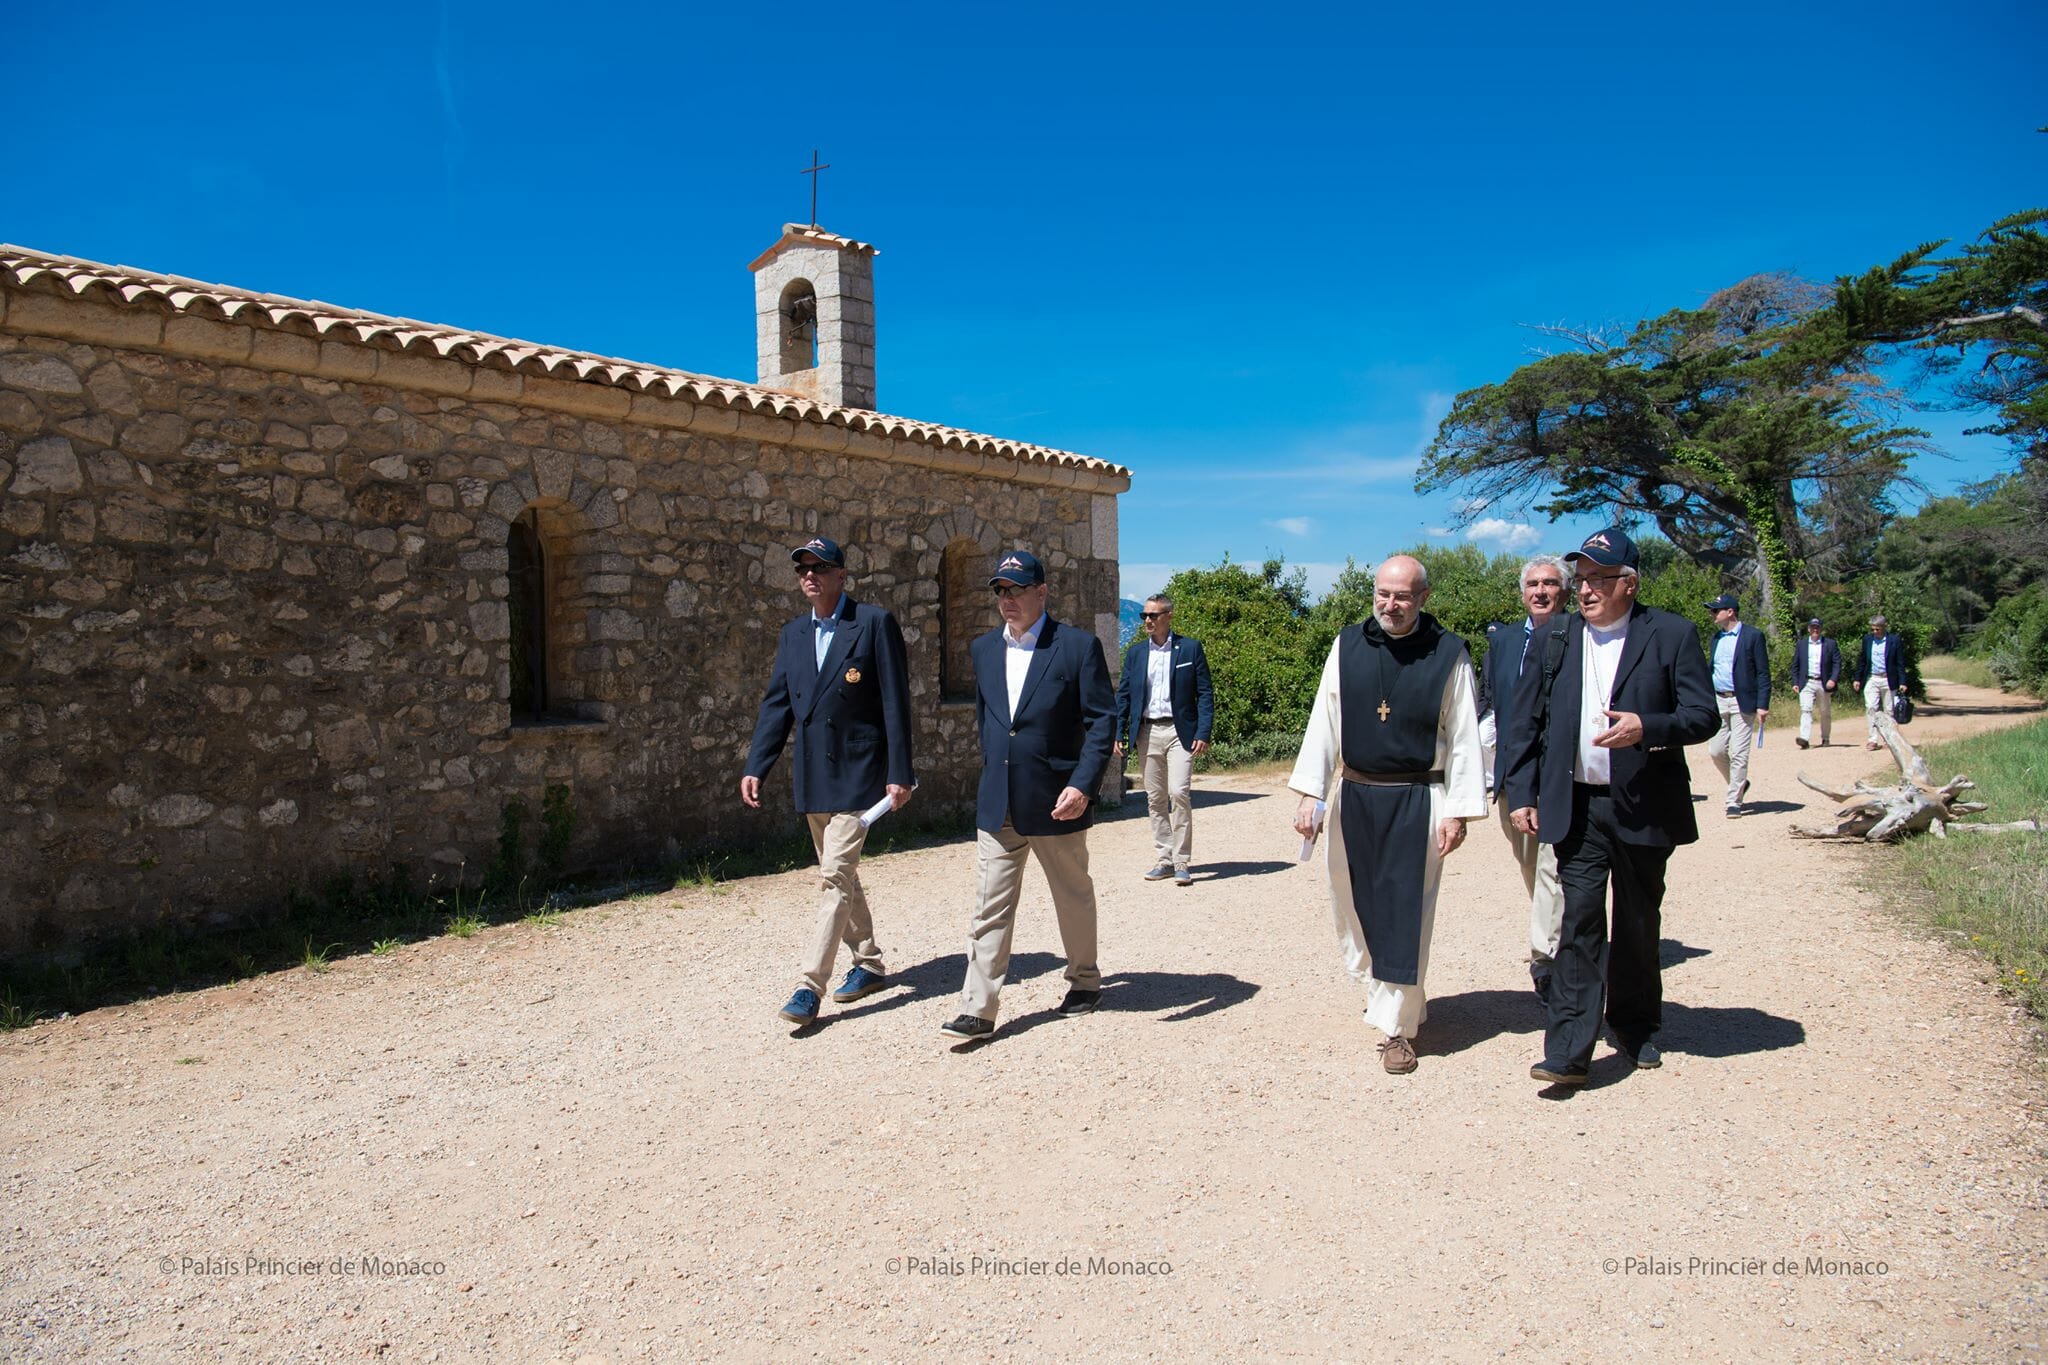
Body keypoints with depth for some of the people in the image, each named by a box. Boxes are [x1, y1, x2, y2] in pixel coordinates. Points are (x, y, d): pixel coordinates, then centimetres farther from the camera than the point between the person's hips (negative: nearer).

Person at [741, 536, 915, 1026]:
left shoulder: (875, 623, -7)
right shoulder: (793, 634, 11)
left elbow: (895, 703, -9)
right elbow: (776, 704, 11)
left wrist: (899, 774, -13)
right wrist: (755, 767, 2)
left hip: (857, 771, -7)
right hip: (812, 777, 7)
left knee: (837, 875, -10)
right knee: (840, 875, 15)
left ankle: (809, 985, -6)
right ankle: (868, 964, 29)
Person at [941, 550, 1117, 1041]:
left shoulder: (1078, 646, -7)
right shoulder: (984, 649, 9)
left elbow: (1102, 720, -9)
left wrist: (1082, 785, -19)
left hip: (1055, 801, -4)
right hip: (997, 803, 4)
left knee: (1073, 898, 14)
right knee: (991, 907, 2)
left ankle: (1085, 980, 35)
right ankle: (977, 1010, 5)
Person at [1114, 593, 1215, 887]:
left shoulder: (1190, 648, 2)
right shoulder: (1136, 652, 10)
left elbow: (1205, 694, 0)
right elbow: (1123, 694, 12)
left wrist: (1203, 733, -9)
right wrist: (1119, 733, 3)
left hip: (1180, 731, -4)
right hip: (1147, 732, 4)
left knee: (1179, 793, -13)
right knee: (1155, 798, 6)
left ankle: (1181, 863, -4)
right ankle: (1163, 860, 14)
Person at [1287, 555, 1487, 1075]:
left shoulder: (1448, 655, -5)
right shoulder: (1347, 646, 2)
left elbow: (1464, 738, -3)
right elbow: (1325, 721, 2)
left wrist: (1458, 811, -8)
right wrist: (1310, 794, -3)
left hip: (1416, 802, -3)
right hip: (1353, 797, 3)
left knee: (1404, 913, -1)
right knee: (1354, 904, 15)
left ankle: (1398, 1025, 13)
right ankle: (1379, 986, 41)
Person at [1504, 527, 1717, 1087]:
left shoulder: (1672, 635, -1)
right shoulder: (1553, 640, 6)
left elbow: (1703, 715, -5)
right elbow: (1525, 722, 7)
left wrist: (1647, 728, -23)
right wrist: (1522, 792, 2)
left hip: (1644, 808, 0)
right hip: (1576, 806, 1)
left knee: (1639, 923, 14)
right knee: (1580, 920, -6)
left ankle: (1635, 1027, 34)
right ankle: (1568, 1052, -5)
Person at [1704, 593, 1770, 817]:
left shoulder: (1753, 636, -5)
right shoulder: (1717, 637, 14)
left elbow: (1763, 673, -7)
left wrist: (1762, 705, -13)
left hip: (1742, 702, -6)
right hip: (1717, 701, 6)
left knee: (1738, 754, -5)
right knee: (1715, 751, 4)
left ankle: (1734, 802, 2)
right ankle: (1739, 785, 28)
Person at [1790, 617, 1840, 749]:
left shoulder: (1830, 643, 4)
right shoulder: (1801, 644, 9)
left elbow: (1837, 663, 0)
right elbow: (1795, 664, 11)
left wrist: (1833, 679, -12)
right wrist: (1795, 682, 4)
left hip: (1824, 683, 0)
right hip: (1806, 683, 0)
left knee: (1825, 713, 10)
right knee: (1806, 709, -14)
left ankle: (1825, 739, 23)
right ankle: (1805, 739, -23)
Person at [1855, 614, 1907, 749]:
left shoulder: (1895, 640, -3)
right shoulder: (1867, 639, 6)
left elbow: (1900, 663, -2)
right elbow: (1862, 660, 13)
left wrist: (1902, 682, -7)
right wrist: (1858, 678, 10)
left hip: (1888, 680, -2)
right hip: (1871, 679, 2)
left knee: (1889, 710, 6)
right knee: (1870, 708, -9)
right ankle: (1873, 739, -9)